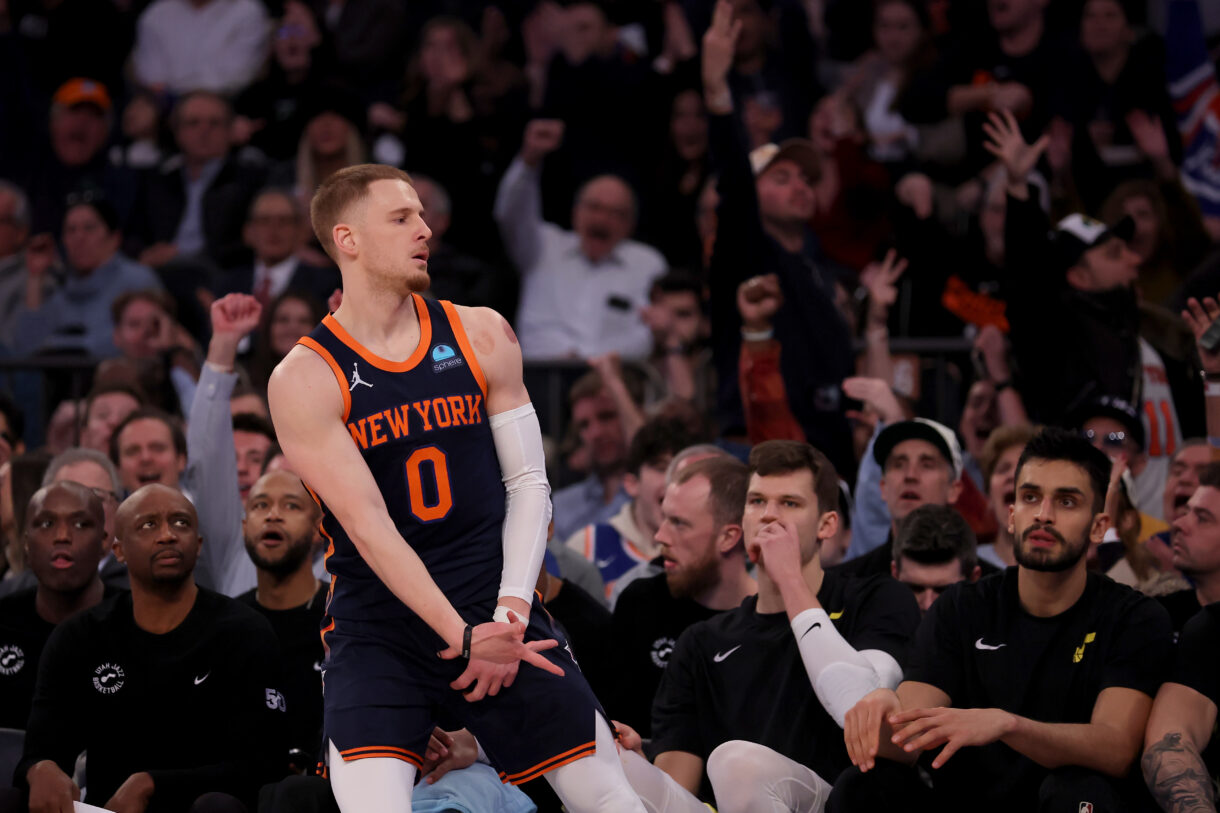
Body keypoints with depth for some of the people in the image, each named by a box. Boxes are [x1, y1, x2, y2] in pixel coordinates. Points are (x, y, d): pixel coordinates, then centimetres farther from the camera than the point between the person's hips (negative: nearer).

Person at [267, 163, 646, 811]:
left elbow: (528, 483, 5)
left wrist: (510, 611, -9)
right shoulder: (304, 379, -8)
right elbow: (369, 527, -14)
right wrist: (463, 637, -22)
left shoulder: (481, 336, 5)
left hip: (495, 615, 3)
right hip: (377, 626, -3)